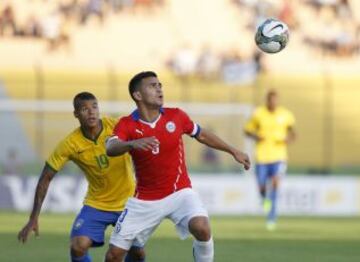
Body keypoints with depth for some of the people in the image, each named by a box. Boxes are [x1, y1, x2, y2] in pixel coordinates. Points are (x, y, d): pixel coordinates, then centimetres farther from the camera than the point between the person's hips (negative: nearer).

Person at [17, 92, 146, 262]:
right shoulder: (70, 144, -16)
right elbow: (45, 179, -10)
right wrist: (33, 218, -13)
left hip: (127, 202, 0)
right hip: (96, 204, 0)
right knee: (78, 247, -19)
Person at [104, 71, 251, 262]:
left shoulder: (176, 116, -3)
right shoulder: (127, 125, -9)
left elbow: (202, 135, 16)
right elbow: (110, 149, -30)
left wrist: (233, 151, 21)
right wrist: (133, 143, -50)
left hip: (179, 193, 0)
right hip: (145, 201, 0)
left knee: (201, 228, -30)